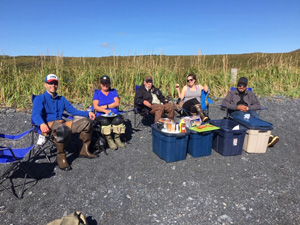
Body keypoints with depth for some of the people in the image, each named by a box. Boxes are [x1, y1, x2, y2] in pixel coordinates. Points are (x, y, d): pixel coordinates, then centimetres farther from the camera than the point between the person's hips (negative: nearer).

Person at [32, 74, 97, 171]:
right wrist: (42, 124, -37)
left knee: (85, 122, -6)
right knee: (60, 128, -41)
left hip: (62, 123, 6)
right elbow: (35, 114, -13)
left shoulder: (61, 99, 23)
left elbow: (73, 111, 16)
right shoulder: (40, 98, 4)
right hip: (48, 125, -6)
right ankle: (61, 158, -26)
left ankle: (84, 150, 1)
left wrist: (87, 113, -2)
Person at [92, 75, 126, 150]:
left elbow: (117, 103, 1)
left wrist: (106, 106, -6)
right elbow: (95, 106, -2)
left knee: (118, 120, -32)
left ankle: (117, 139, -18)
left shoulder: (113, 92, 17)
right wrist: (105, 110, -19)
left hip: (115, 114, 1)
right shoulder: (97, 93, 13)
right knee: (105, 121, -35)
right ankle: (109, 140, -21)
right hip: (101, 115, -1)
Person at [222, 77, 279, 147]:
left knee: (254, 114, -34)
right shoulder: (232, 93, 18)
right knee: (242, 114, -38)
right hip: (235, 112, -2)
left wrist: (248, 108, -11)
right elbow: (224, 103, -1)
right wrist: (237, 107, -14)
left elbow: (258, 105, 10)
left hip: (248, 111, 2)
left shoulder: (250, 94, 24)